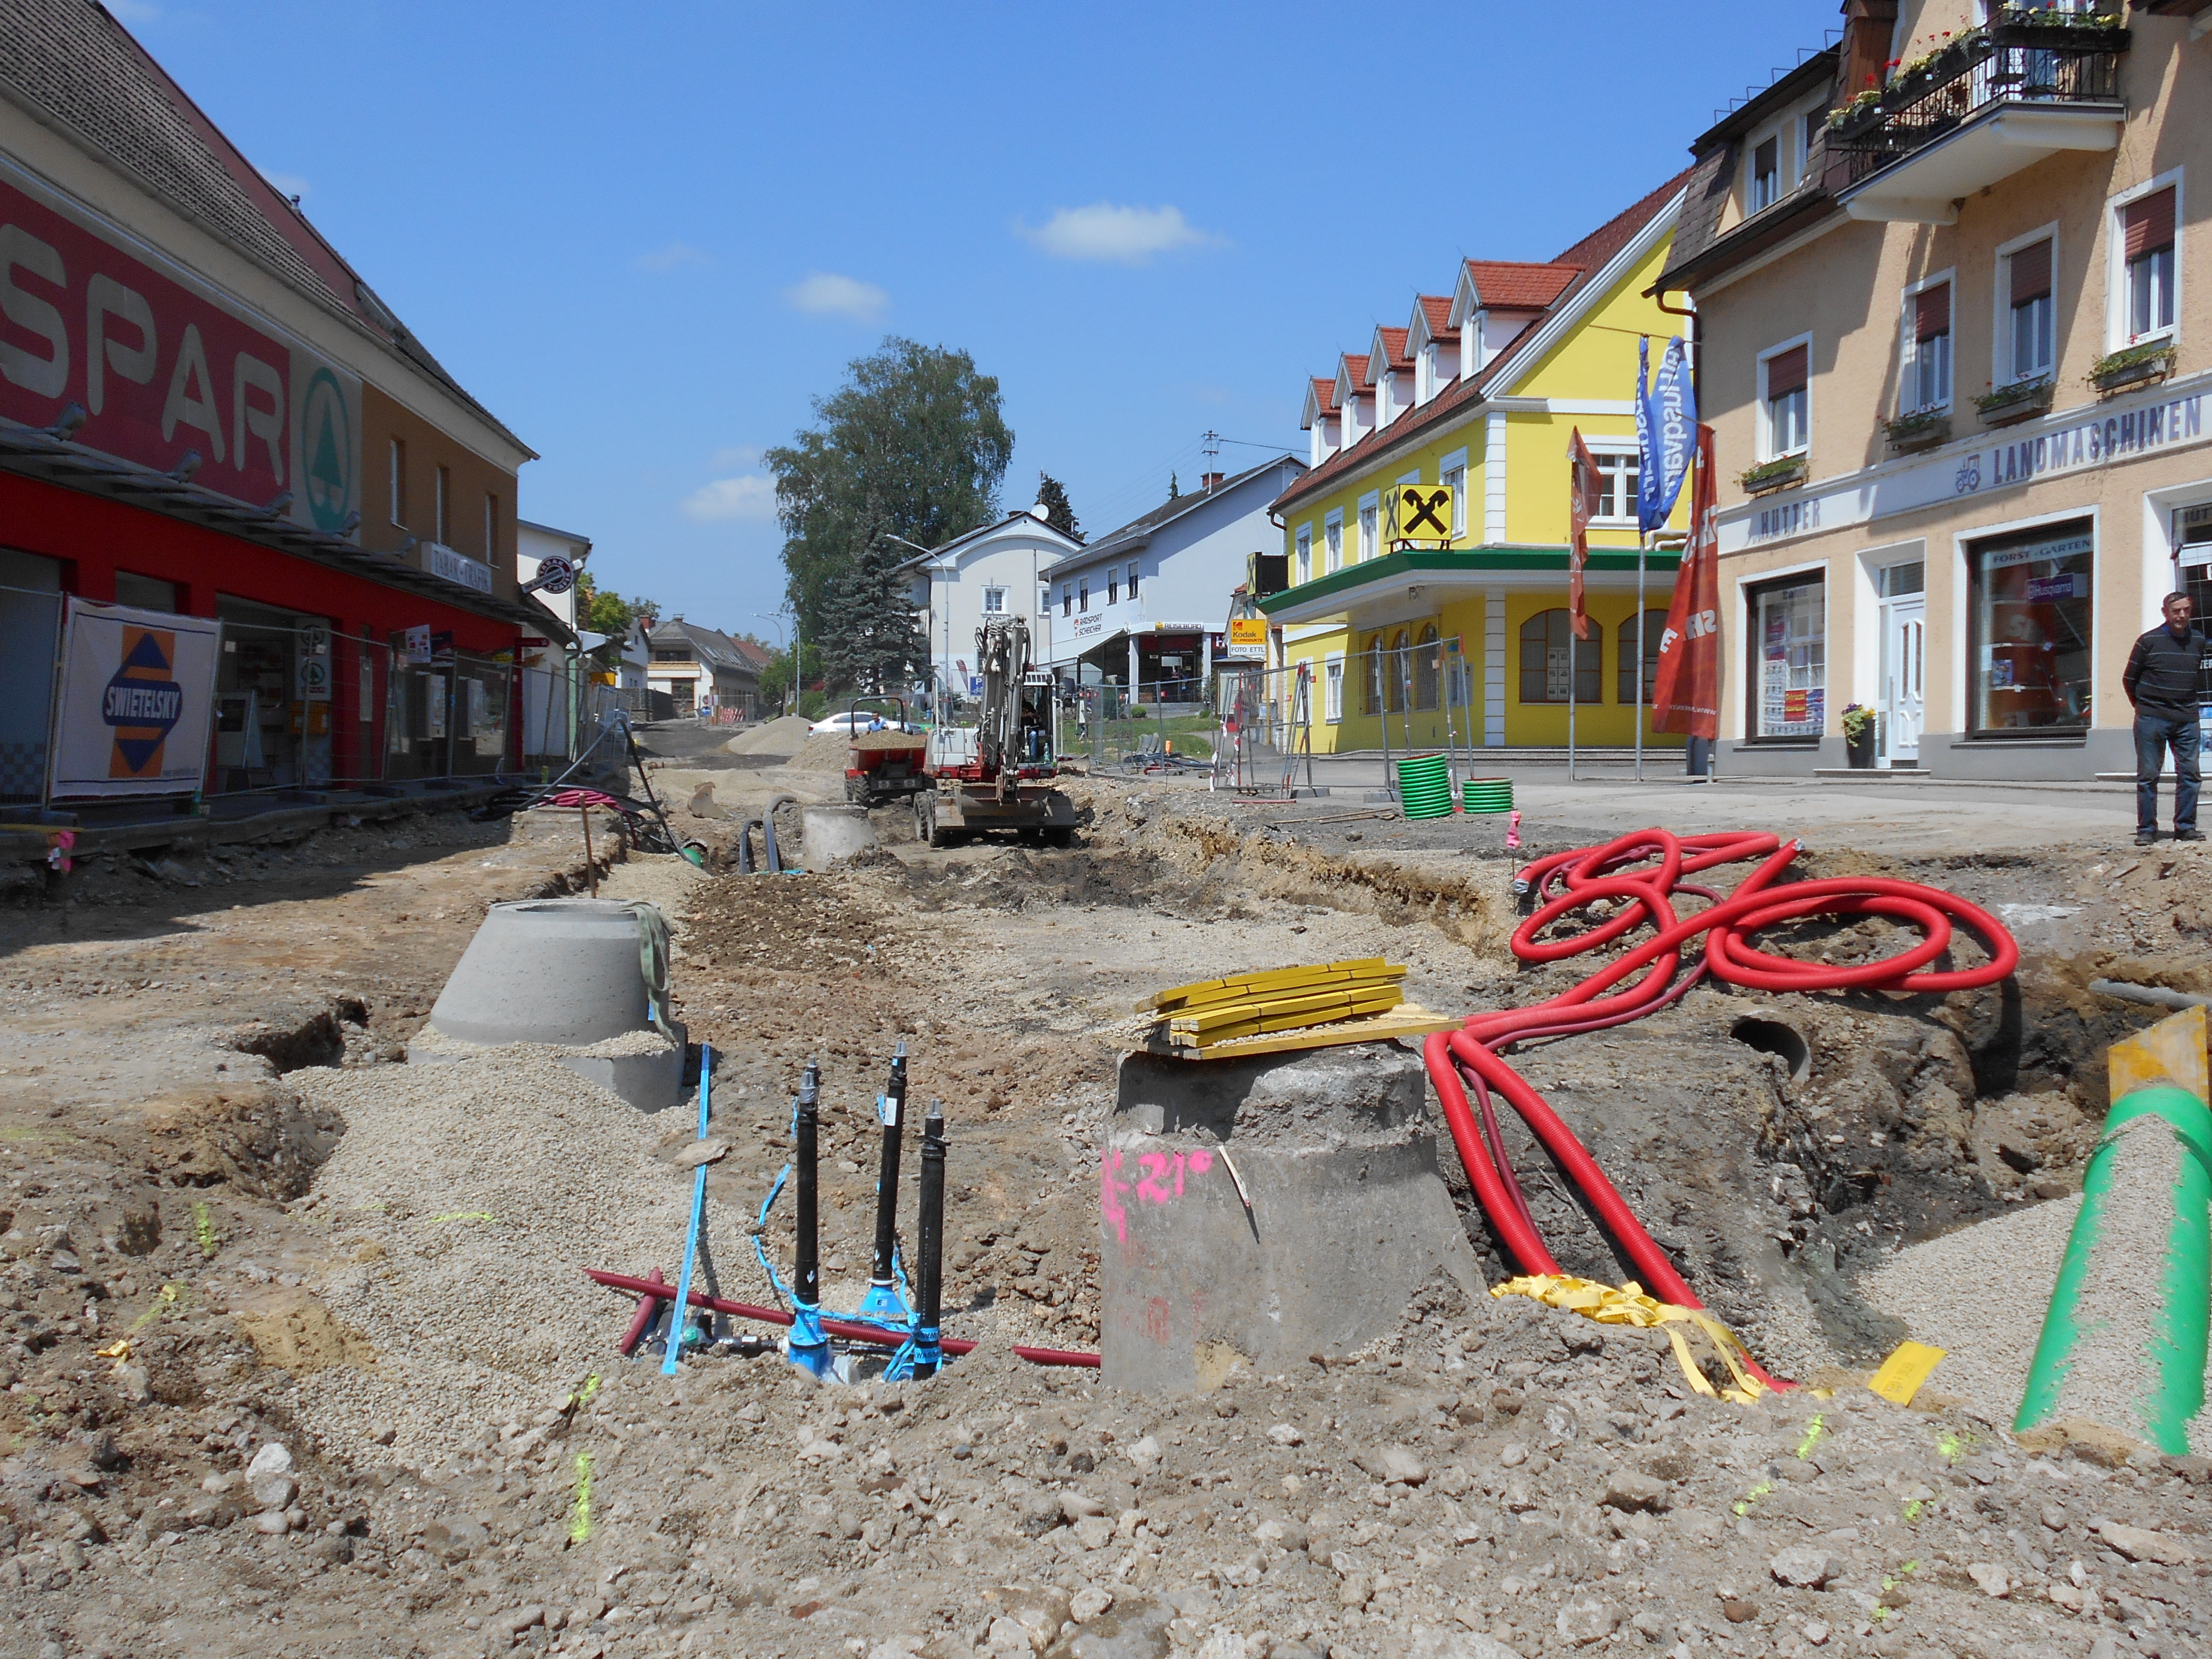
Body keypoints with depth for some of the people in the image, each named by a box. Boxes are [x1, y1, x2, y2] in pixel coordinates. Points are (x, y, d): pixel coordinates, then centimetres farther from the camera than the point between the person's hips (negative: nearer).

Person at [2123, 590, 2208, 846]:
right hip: (2152, 719, -3)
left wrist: (2187, 704, 14)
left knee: (2190, 773, 3)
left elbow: (2196, 676, 22)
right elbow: (2129, 680, 5)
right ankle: (2147, 829, 6)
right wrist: (2144, 707, 7)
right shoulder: (2149, 641, -2)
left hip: (2187, 719, 4)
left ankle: (2185, 827, 12)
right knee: (2148, 775, 0)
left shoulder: (2198, 641, 10)